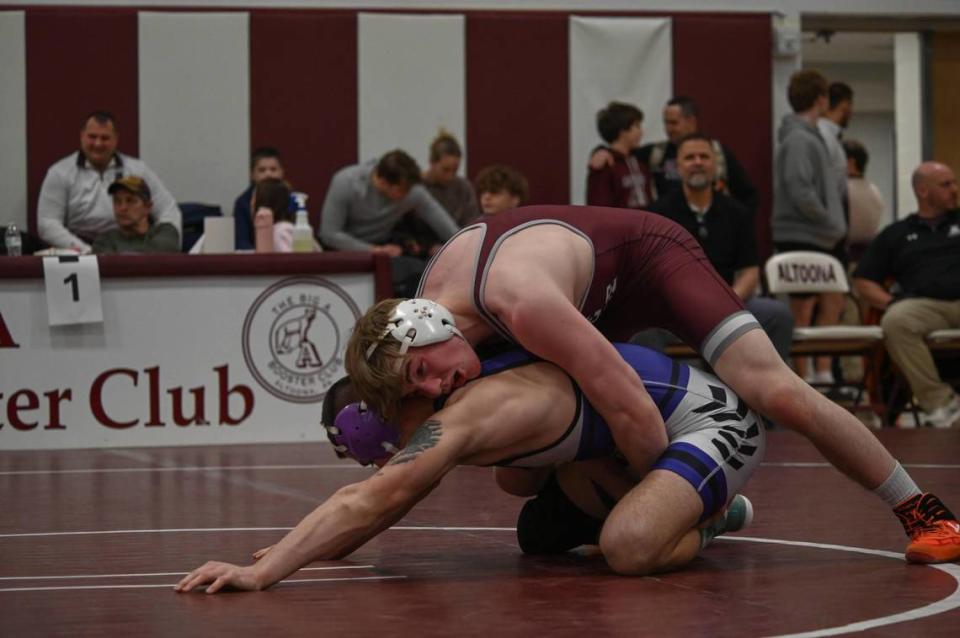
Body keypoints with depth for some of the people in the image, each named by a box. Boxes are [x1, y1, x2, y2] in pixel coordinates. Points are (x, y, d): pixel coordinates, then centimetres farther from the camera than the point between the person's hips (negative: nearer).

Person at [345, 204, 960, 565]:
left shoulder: (521, 303, -45)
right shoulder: (428, 294, -20)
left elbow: (630, 406, -43)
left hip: (653, 254, -8)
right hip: (603, 304, 8)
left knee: (778, 392, -26)